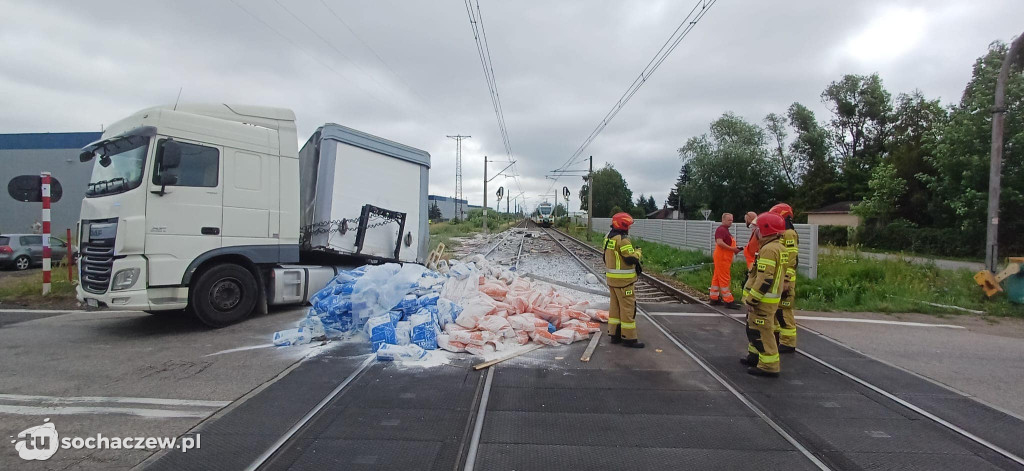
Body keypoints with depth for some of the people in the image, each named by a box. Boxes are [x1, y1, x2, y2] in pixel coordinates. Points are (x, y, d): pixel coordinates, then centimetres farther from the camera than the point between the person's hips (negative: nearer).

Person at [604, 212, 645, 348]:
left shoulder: (608, 238, 9)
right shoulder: (623, 240, -19)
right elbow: (631, 259, -21)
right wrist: (638, 253, -1)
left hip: (611, 279, 9)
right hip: (624, 280, -9)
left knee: (615, 306, 16)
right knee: (628, 308, -1)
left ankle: (614, 334, 23)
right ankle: (628, 338, 5)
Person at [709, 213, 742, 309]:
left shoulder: (725, 230, 20)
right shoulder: (721, 230, -13)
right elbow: (719, 242, -26)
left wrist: (734, 249, 11)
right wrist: (732, 249, -21)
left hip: (725, 258, 10)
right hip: (722, 257, -10)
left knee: (717, 278, 12)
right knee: (725, 279, -7)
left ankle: (714, 298, 17)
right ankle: (728, 301, -4)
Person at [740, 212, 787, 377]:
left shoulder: (769, 249, -20)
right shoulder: (779, 247, 14)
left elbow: (764, 279, -25)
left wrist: (752, 300, -21)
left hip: (764, 300, -11)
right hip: (772, 297, 11)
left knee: (761, 332, -4)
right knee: (753, 328, 22)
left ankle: (769, 366, 2)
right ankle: (755, 356, 35)